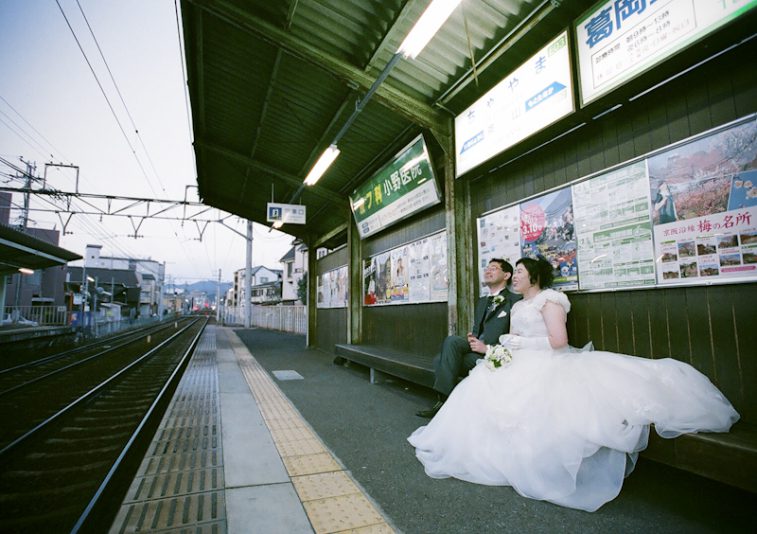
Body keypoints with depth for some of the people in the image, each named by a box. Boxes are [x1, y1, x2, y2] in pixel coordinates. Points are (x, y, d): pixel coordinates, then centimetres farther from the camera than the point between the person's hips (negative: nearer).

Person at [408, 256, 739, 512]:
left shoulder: (549, 299, -4)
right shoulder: (518, 306, 22)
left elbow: (558, 341, -15)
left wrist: (520, 342, -11)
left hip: (545, 367, -8)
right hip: (521, 367, 8)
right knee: (482, 388, -11)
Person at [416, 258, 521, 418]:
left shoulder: (515, 301, -1)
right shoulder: (481, 301, 23)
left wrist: (487, 348, -17)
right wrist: (472, 338, 0)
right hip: (476, 349, 7)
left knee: (452, 341, -26)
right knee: (440, 360, -18)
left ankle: (444, 402, -21)